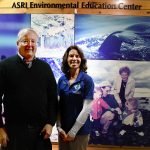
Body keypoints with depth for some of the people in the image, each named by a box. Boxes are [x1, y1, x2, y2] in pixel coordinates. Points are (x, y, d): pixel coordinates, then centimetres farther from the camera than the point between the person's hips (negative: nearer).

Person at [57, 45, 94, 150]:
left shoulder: (87, 80, -11)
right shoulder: (62, 80, 1)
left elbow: (86, 109, -14)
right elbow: (58, 105, 3)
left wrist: (73, 132, -13)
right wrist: (59, 127, -4)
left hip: (80, 130, -3)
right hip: (63, 130, 4)